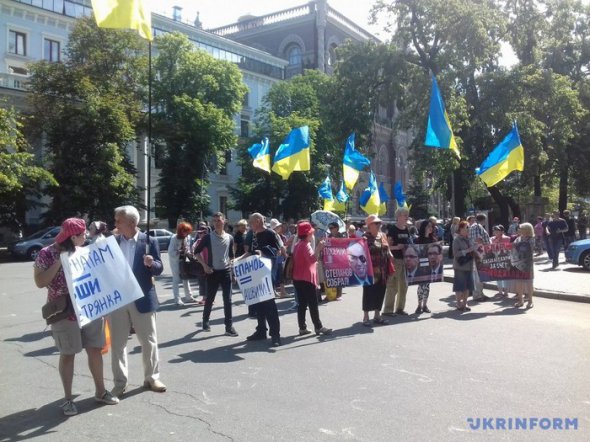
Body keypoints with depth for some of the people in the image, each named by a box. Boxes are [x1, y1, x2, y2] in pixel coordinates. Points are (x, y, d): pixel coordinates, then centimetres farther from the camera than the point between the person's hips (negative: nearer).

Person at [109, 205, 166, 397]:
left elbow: (159, 269, -5)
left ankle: (152, 378, 23)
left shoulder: (149, 242, -4)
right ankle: (120, 383, 18)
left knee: (149, 341, 7)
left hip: (142, 299, -2)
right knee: (117, 343, 7)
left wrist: (151, 264, -26)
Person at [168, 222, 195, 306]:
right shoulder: (174, 238, -21)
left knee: (186, 277, 14)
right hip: (175, 260, -6)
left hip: (183, 259, 6)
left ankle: (189, 296, 26)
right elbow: (171, 252, -23)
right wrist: (179, 252, -32)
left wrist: (188, 253, -11)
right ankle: (177, 299, 0)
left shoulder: (186, 237, -5)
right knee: (176, 279, -4)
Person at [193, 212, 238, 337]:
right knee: (210, 299, 8)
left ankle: (229, 326, 5)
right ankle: (205, 321, 29)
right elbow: (197, 252, 0)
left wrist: (233, 267, 6)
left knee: (228, 300, 0)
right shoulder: (208, 237, -5)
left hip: (226, 271, 2)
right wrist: (204, 265, -9)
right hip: (213, 272, -2)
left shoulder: (229, 238, 3)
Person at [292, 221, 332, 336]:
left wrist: (313, 264, 25)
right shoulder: (306, 245, -14)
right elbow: (312, 258, -28)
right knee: (313, 304, -4)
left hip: (298, 278, 9)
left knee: (302, 303, 10)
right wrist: (319, 248, -30)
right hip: (307, 279, -9)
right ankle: (318, 327, 0)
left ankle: (302, 328, 11)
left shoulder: (298, 245, 15)